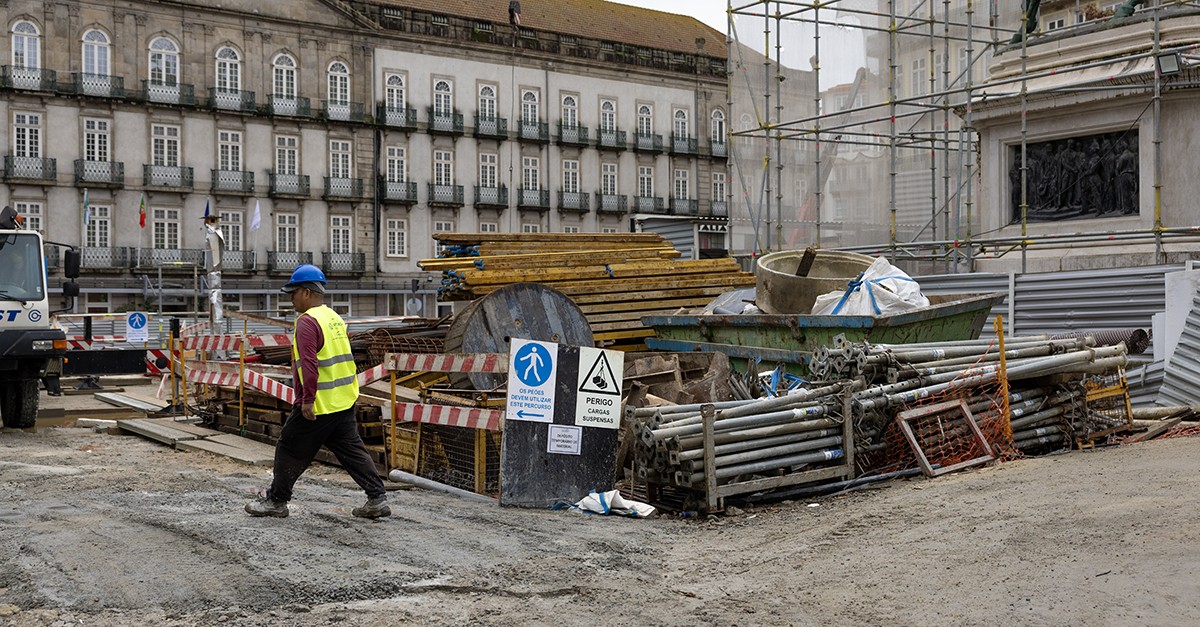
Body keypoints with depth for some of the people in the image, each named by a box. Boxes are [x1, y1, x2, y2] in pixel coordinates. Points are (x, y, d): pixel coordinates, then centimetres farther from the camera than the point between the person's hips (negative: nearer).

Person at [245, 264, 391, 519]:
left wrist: (307, 400, -23)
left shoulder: (308, 322, -14)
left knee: (290, 450, 6)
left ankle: (276, 502, 16)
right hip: (344, 402, 8)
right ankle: (377, 498, 5)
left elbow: (309, 364, -24)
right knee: (352, 450, 9)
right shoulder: (335, 318, 14)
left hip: (317, 406, -8)